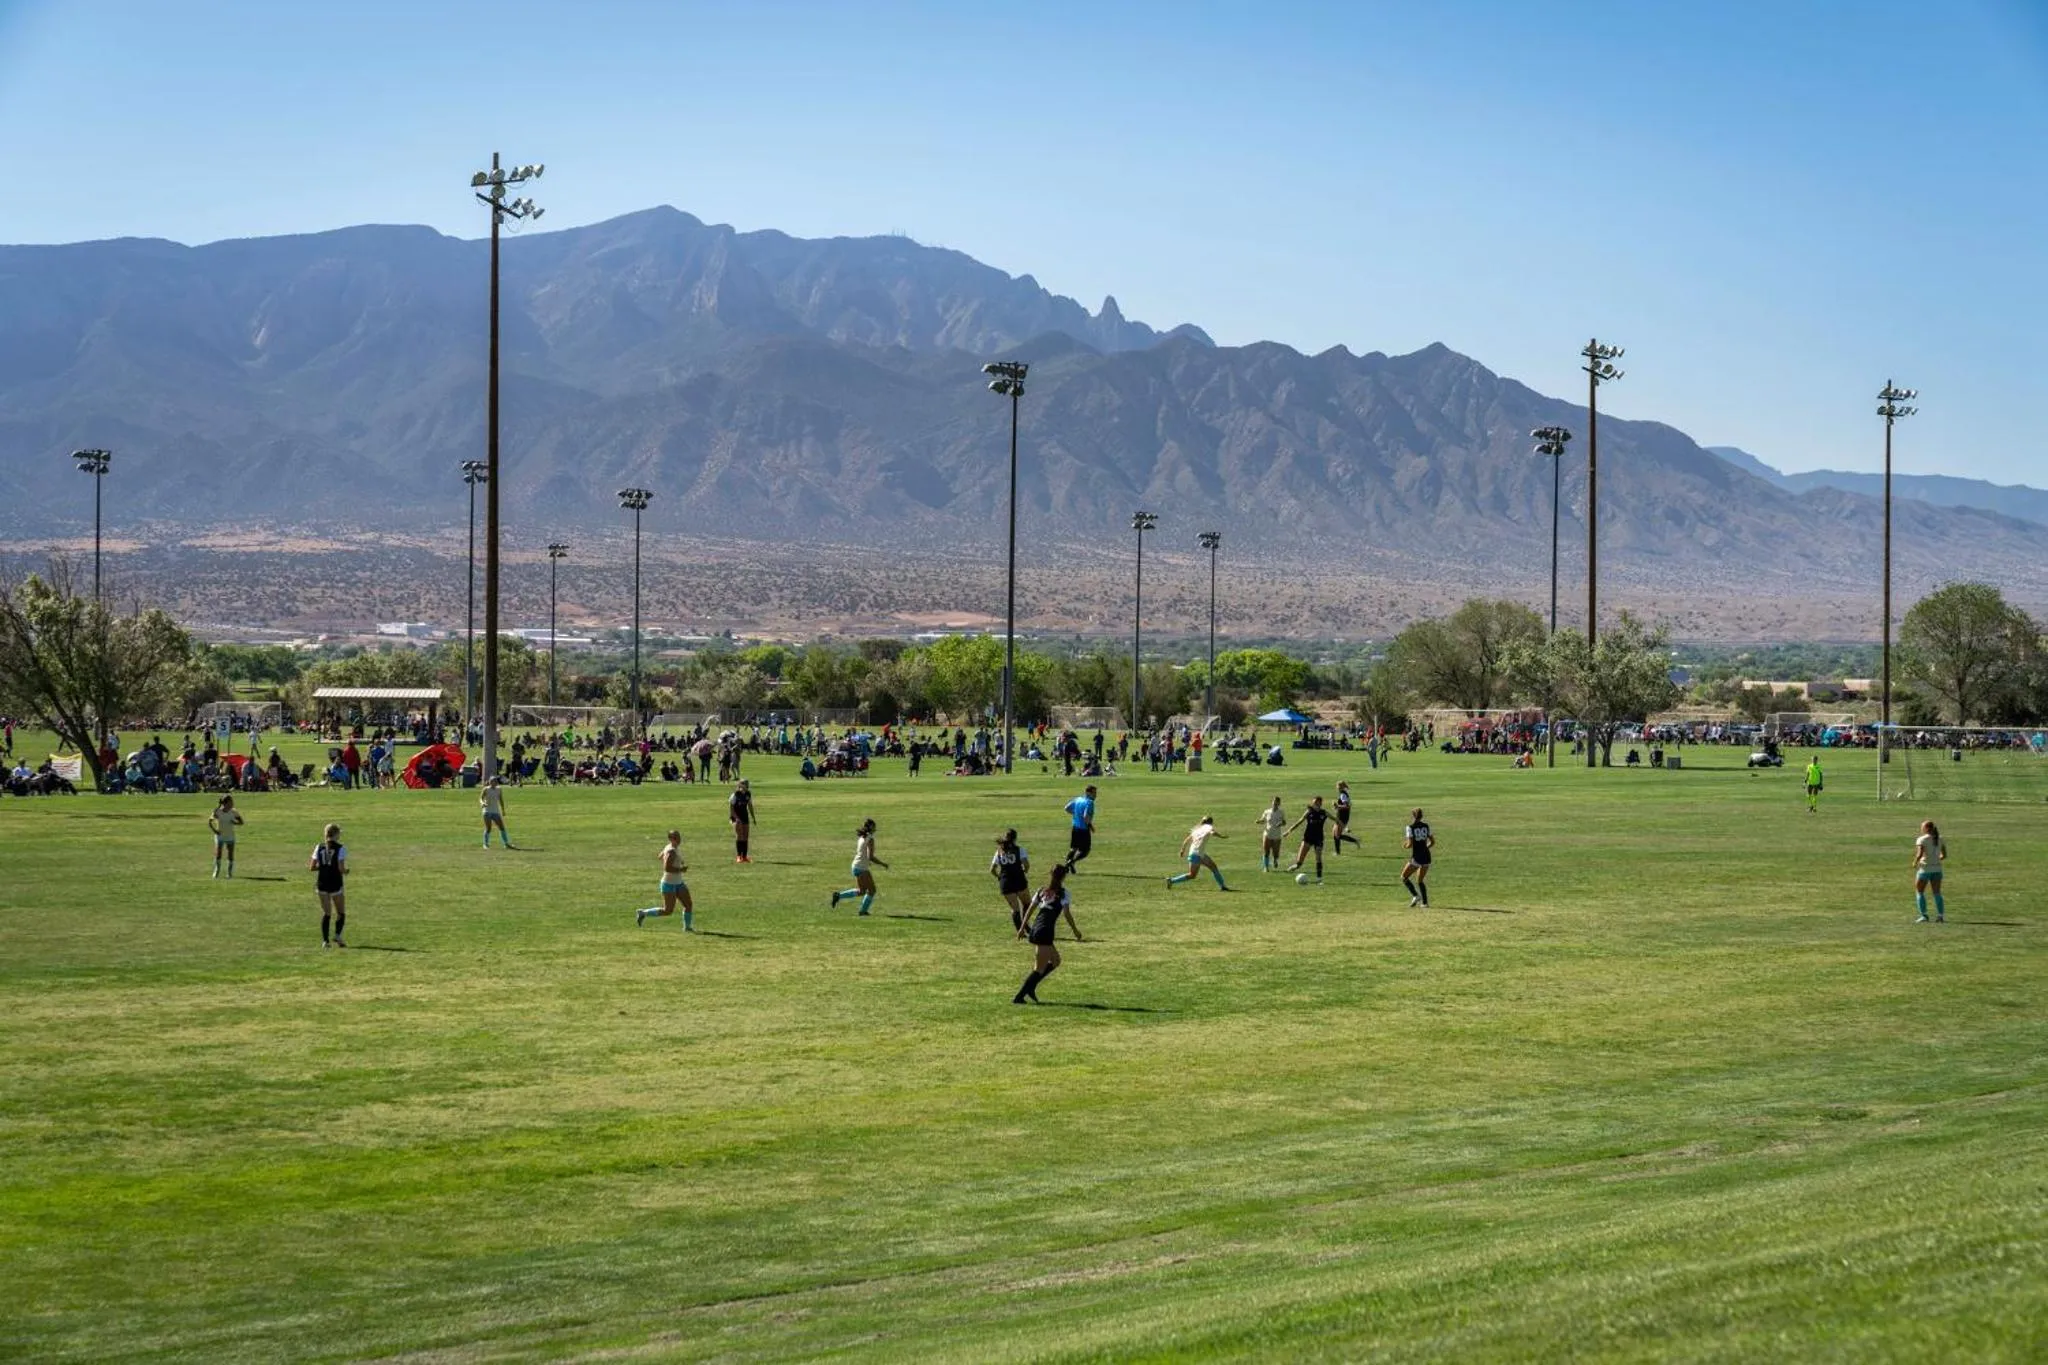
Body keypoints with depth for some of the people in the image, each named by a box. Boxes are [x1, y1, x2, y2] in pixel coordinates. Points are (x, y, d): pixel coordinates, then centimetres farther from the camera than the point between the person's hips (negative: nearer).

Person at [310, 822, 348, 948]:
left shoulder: (319, 847, 3)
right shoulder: (340, 848, -9)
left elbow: (312, 867, 1)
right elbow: (341, 868, -15)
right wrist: (346, 871, 6)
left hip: (322, 884, 3)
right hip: (335, 884, -3)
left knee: (326, 913, 10)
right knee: (341, 912, 12)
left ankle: (325, 940, 1)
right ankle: (337, 935, -6)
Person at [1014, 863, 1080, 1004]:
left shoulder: (1043, 891, 14)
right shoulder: (1062, 893, -4)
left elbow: (1030, 910, 13)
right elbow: (1067, 914, -8)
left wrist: (1022, 928, 17)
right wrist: (1076, 931, 1)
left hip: (1034, 930, 7)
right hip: (1045, 932, -7)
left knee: (1055, 960, 20)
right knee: (1040, 968, -1)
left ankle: (1030, 988, 12)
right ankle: (1019, 997, -7)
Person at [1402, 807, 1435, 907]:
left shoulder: (1410, 828, -9)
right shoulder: (1426, 826, 6)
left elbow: (1410, 844, -15)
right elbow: (1432, 842, 9)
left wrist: (1405, 845, 6)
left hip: (1416, 858, -6)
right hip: (1426, 857, 6)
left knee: (1404, 877, 11)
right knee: (1420, 881, 19)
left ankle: (1415, 895, -6)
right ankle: (1425, 902, 11)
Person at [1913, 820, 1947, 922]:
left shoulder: (1922, 840, -10)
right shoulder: (1940, 839, 7)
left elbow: (1920, 854, -22)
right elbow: (1944, 855, 7)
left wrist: (1915, 863, -5)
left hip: (1925, 869, -5)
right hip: (1937, 869, 5)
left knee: (1919, 892, 8)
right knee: (1937, 893, 8)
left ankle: (1924, 915, 1)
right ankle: (1941, 916, 3)